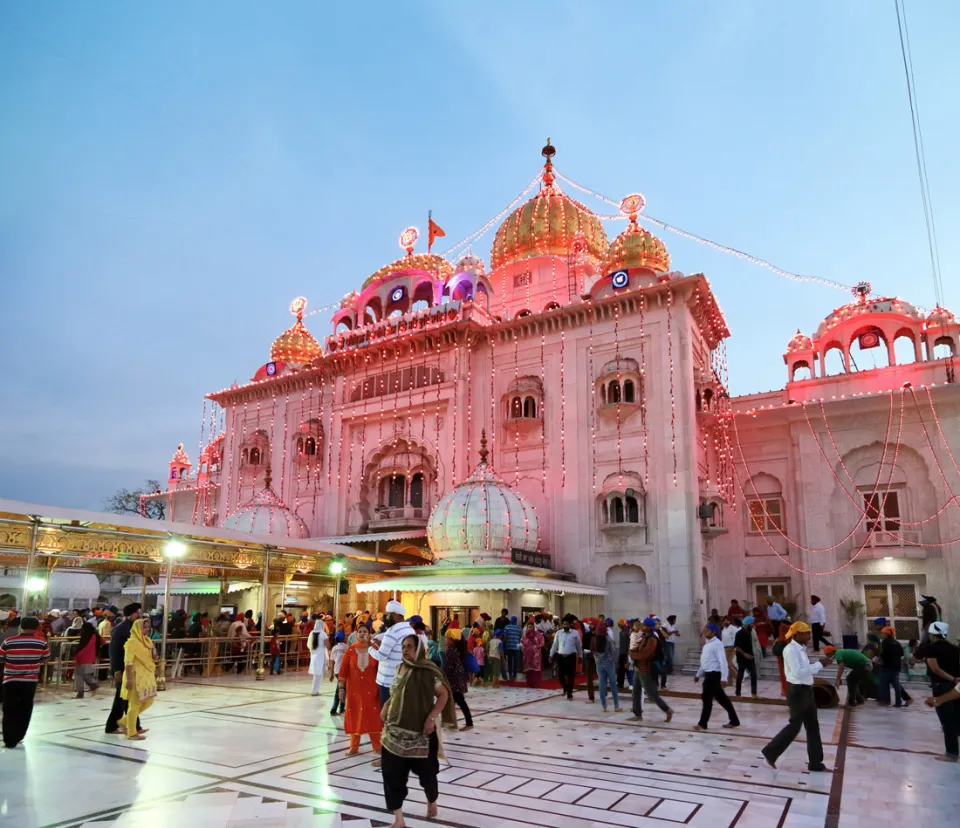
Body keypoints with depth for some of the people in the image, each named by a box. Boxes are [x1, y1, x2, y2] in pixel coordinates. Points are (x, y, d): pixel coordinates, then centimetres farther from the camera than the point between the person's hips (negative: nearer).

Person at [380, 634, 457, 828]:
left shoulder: (428, 671, -13)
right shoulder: (398, 669, 4)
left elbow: (444, 695, -12)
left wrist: (432, 718, -19)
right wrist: (386, 708, 1)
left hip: (420, 732, -4)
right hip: (394, 731, 4)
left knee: (426, 771, 13)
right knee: (392, 774, 1)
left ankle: (432, 802, 44)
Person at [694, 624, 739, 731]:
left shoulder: (717, 643, -14)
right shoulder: (707, 644, 15)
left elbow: (723, 661, -20)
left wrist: (724, 678, -26)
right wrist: (699, 674, 25)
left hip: (714, 674, -9)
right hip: (709, 674, 9)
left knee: (707, 698, -5)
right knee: (722, 699, 14)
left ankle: (702, 723, 1)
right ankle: (734, 721, 23)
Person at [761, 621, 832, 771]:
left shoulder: (801, 649, 11)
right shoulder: (791, 650, -19)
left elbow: (805, 668, 13)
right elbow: (798, 672, -27)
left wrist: (820, 663, 1)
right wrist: (819, 664, -24)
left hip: (806, 690, 9)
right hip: (797, 691, -9)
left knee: (813, 726, 12)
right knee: (795, 726, -1)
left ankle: (815, 764, 22)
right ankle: (770, 752, 13)